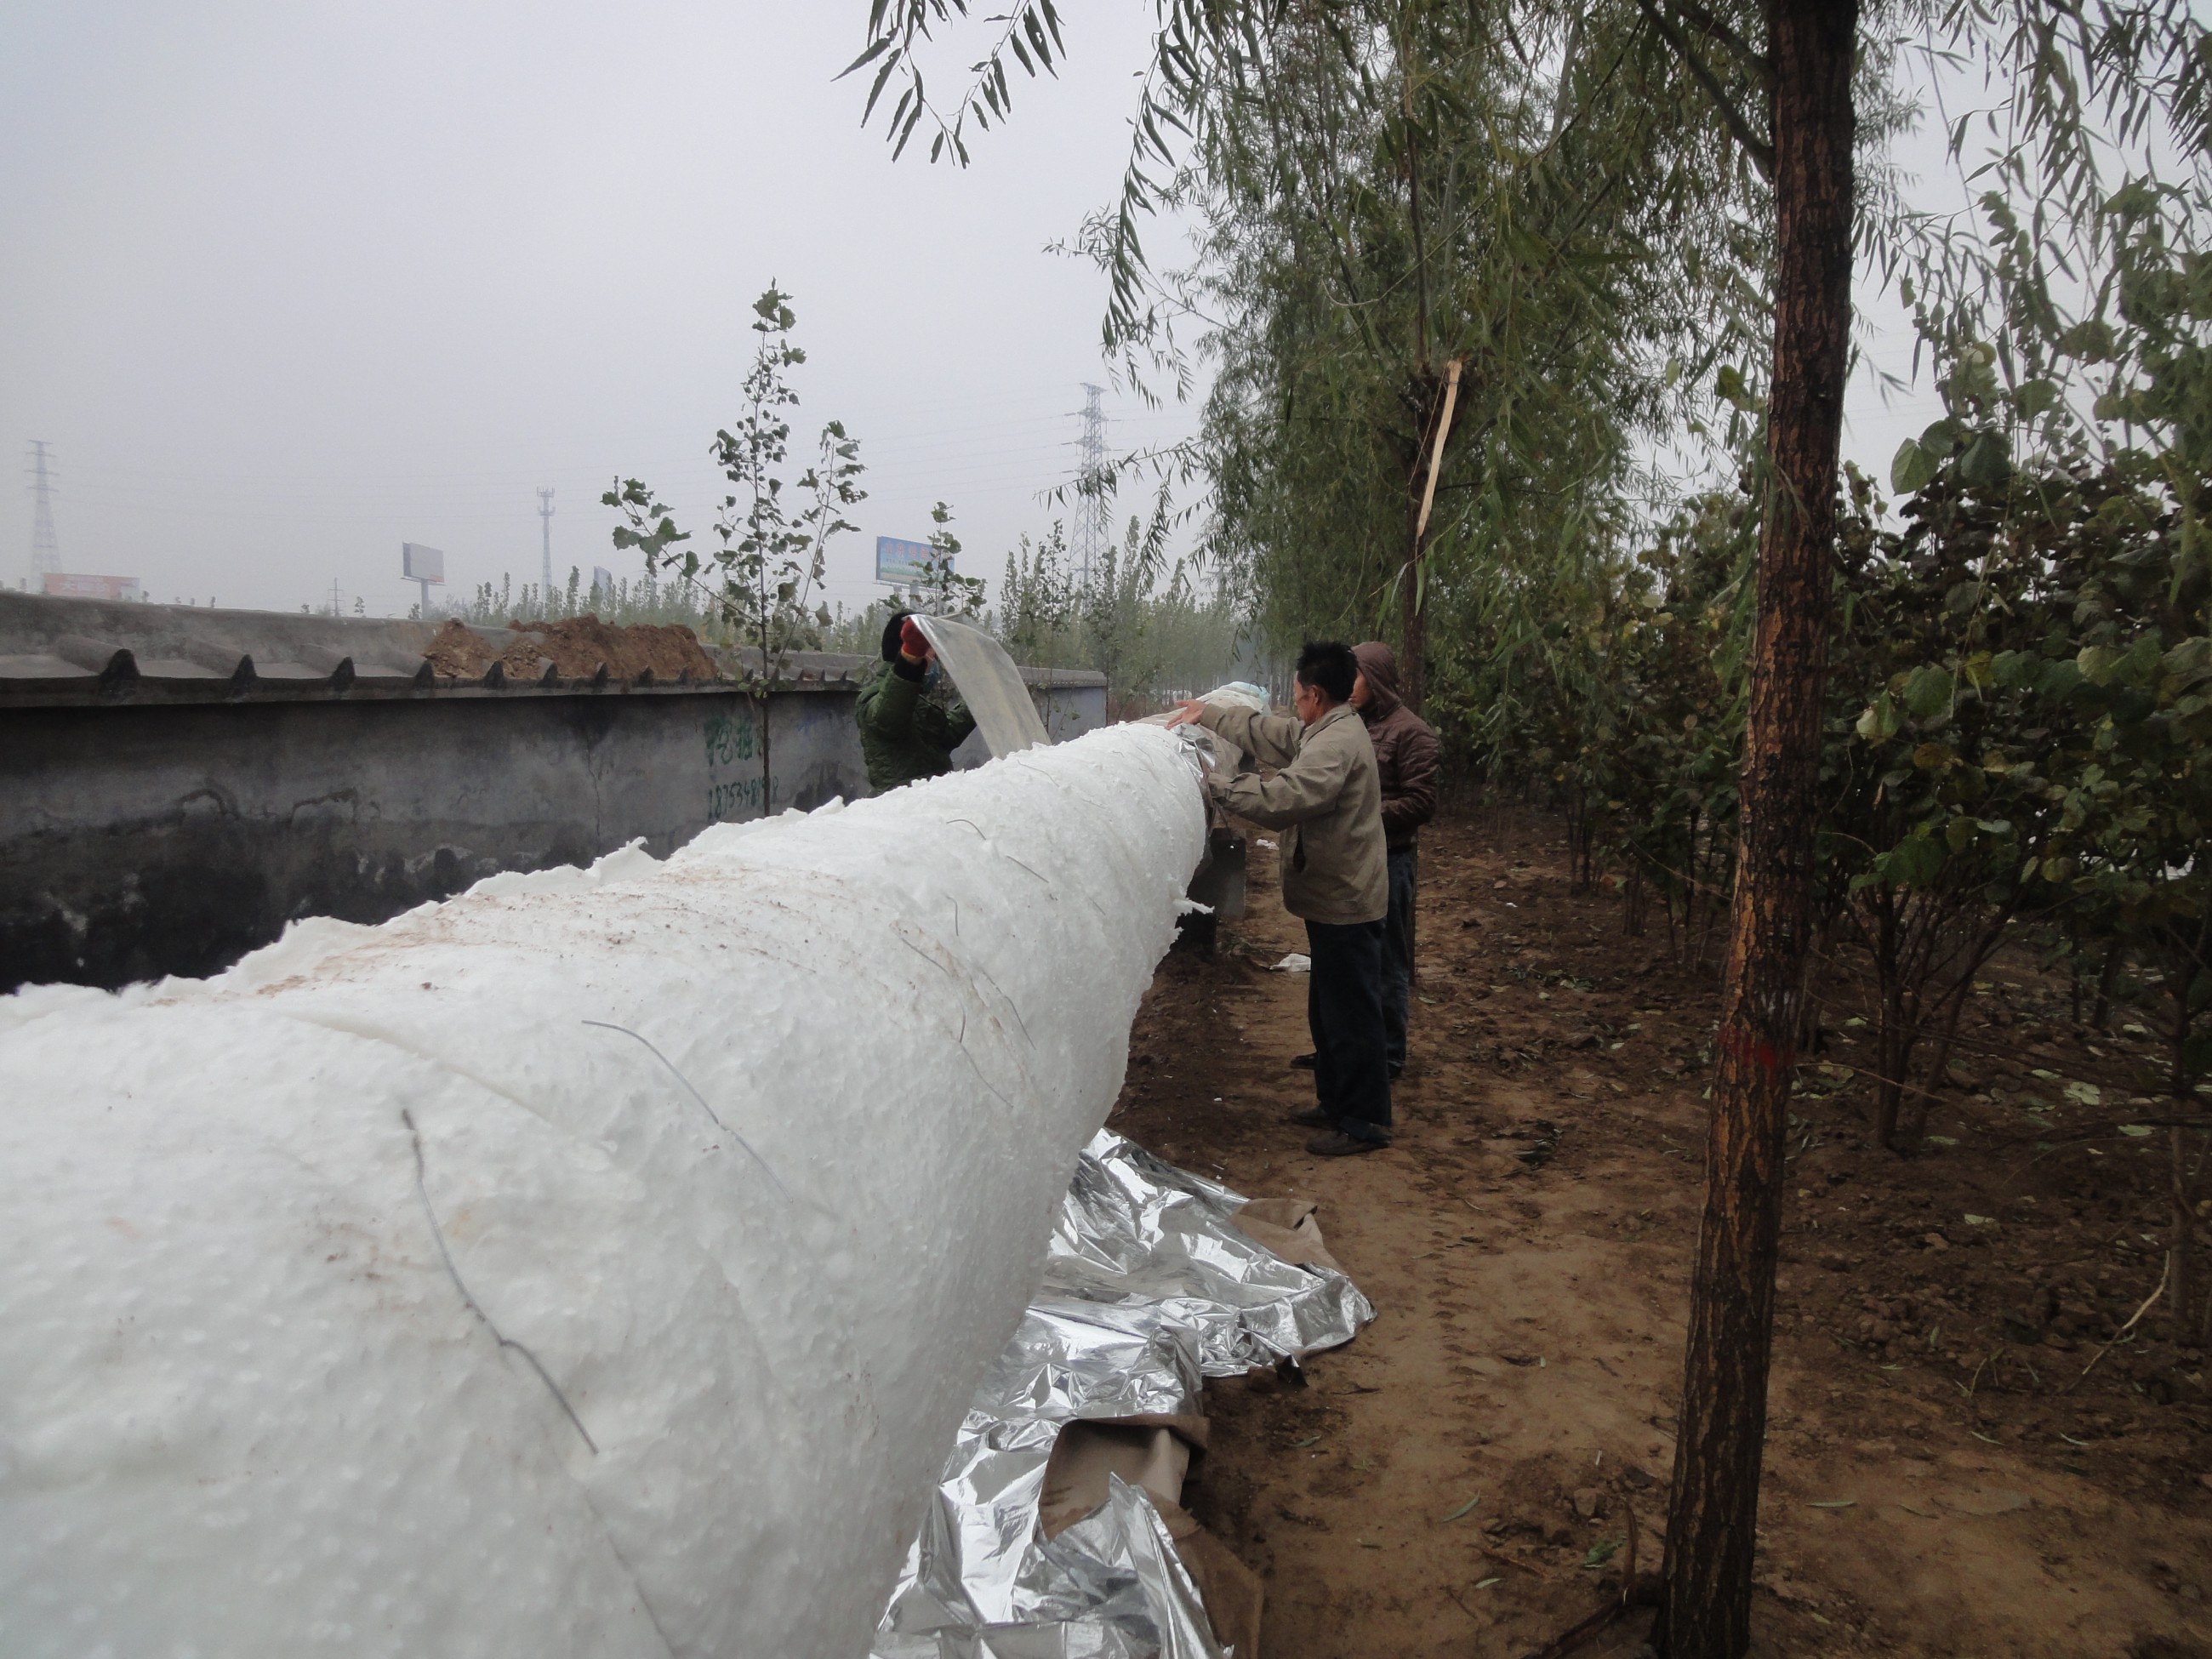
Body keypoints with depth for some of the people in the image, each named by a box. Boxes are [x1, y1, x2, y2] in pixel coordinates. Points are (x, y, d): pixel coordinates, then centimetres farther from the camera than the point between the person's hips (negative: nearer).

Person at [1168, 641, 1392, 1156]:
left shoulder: (1337, 744, -24)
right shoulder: (1322, 731, 10)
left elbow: (1282, 798, -33)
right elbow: (1266, 730, 23)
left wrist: (1214, 783, -24)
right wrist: (1208, 713, 24)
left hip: (1345, 901, -11)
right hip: (1332, 896, 11)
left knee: (1351, 1016, -2)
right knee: (1327, 1010, 21)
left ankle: (1364, 1122, 8)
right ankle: (1334, 1100, 33)